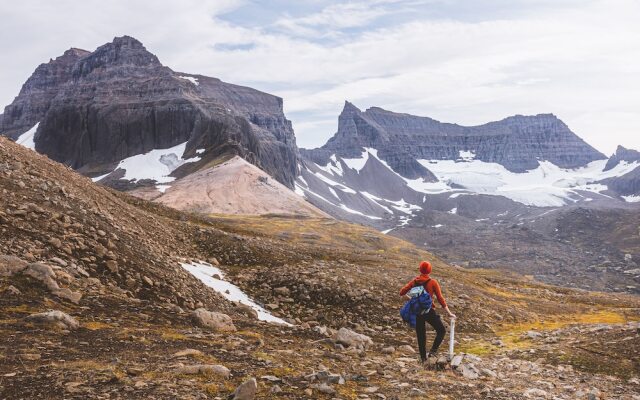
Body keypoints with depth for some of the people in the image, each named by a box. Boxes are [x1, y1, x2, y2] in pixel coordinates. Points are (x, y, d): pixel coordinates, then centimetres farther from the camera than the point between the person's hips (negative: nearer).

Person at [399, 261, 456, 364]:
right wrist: (449, 313, -6)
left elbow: (402, 292, 2)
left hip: (417, 311, 4)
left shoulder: (414, 281, 1)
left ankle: (423, 357, 20)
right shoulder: (433, 282, -9)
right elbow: (440, 299, -11)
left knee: (420, 335, 15)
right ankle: (432, 351, -3)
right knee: (441, 330, 12)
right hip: (429, 311, -4)